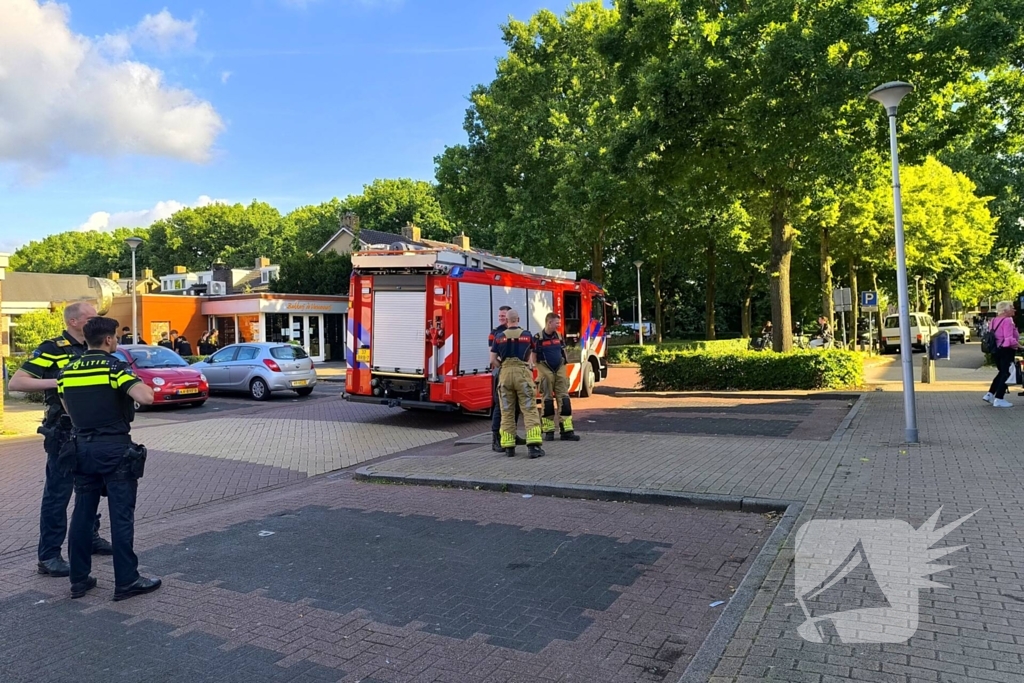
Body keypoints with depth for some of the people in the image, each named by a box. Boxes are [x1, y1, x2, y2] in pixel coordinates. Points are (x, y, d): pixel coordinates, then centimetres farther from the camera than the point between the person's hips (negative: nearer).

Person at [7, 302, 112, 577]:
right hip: (63, 433, -7)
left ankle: (90, 536, 33)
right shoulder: (51, 350, -11)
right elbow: (15, 382, -16)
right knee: (58, 493, -2)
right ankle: (48, 556, 7)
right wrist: (55, 382, -25)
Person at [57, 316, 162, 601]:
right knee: (121, 515, -1)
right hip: (115, 448, -6)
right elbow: (146, 398, -26)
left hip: (83, 447, 6)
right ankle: (126, 581, 5)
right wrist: (145, 387, -5)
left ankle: (79, 579, 20)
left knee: (82, 513, 13)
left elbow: (68, 409, 18)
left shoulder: (67, 371, 7)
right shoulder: (114, 366, -13)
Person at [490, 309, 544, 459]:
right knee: (529, 410, -2)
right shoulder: (527, 335, 8)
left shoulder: (499, 337, 7)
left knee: (507, 412, 8)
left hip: (505, 374, 1)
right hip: (523, 373, -1)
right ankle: (533, 445, -12)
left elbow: (493, 360, 5)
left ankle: (509, 447, 9)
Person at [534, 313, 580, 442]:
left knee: (564, 399, 0)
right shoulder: (538, 338, -7)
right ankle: (549, 431, 9)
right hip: (546, 373, -5)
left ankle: (566, 431, 1)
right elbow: (534, 358, -7)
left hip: (560, 372, 5)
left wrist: (565, 372, 14)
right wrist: (540, 375, -10)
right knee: (547, 400, 1)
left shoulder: (558, 336, 10)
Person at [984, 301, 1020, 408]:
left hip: (996, 350, 9)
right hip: (1006, 350, -9)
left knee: (1002, 372, 21)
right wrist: (1019, 346, -12)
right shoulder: (1007, 321, -17)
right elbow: (1009, 339, -23)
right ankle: (999, 399, 1)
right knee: (1006, 374, 0)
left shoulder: (994, 320, 8)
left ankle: (990, 395, 18)